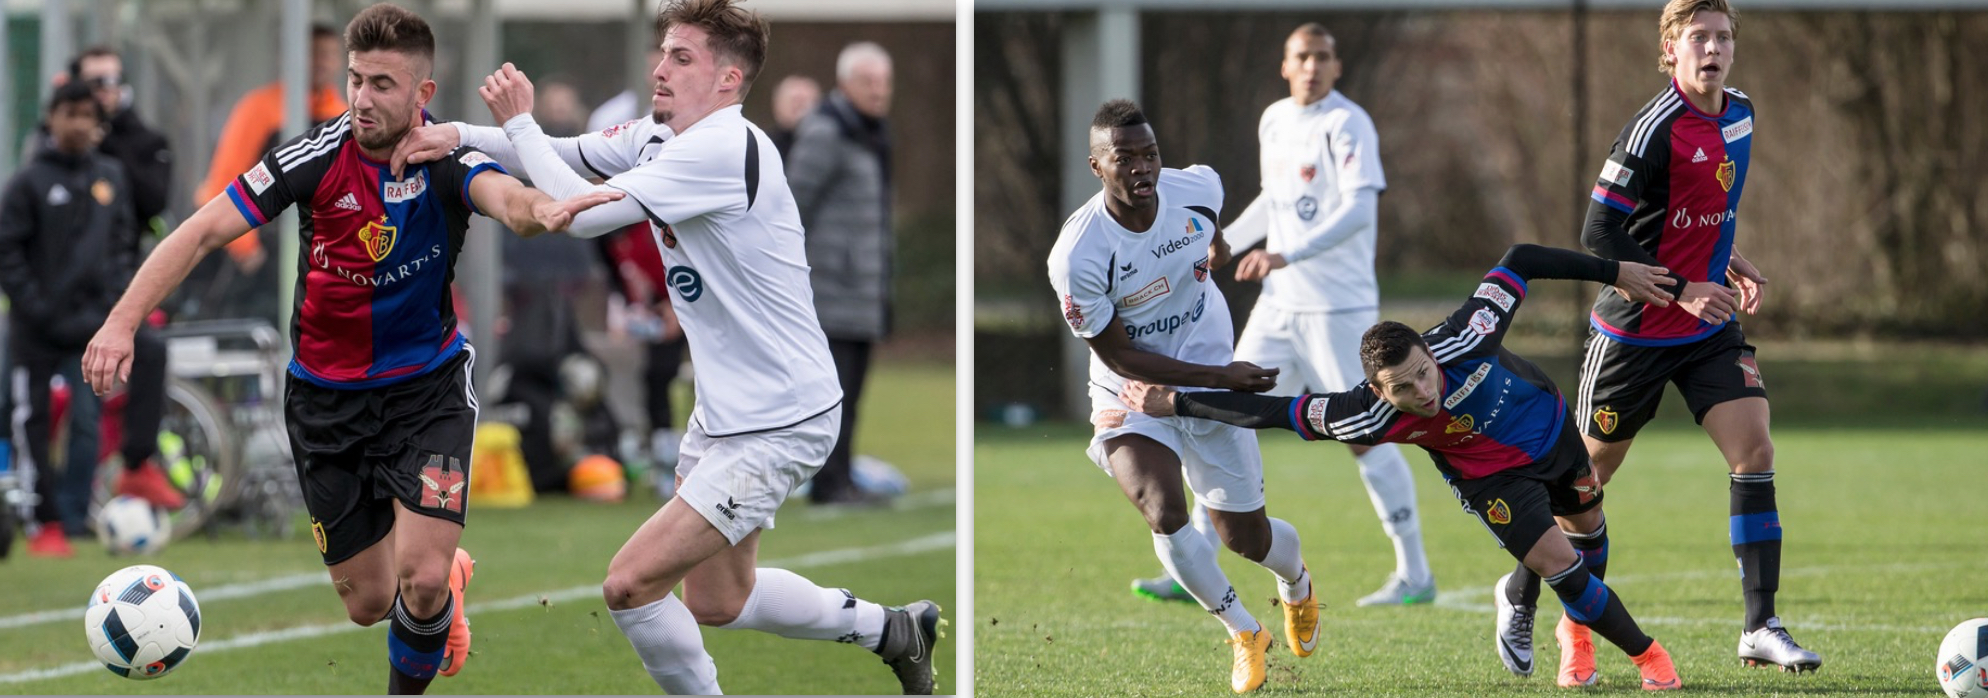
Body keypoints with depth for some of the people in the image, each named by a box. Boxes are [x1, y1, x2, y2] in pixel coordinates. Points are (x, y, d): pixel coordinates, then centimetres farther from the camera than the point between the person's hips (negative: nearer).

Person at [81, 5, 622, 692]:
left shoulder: (449, 161, -17)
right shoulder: (318, 157, -15)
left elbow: (502, 195, -40)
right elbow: (204, 230, -15)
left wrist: (537, 209, -66)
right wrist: (123, 320, -27)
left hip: (426, 389, -2)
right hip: (325, 397, 2)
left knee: (421, 581, -18)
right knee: (368, 602, 7)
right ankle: (450, 573, 43)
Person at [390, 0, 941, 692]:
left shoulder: (723, 149, -25)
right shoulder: (657, 138, 3)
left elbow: (583, 212, -27)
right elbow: (565, 156, 15)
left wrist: (518, 123, -15)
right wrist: (460, 135, -1)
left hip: (780, 426, -10)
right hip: (722, 415, 10)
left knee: (630, 584, -17)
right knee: (716, 602, 24)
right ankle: (892, 629, 43)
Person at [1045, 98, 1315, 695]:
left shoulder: (1194, 189, -16)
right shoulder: (1077, 257, -27)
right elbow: (1119, 356, -19)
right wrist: (1220, 375, -21)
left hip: (1214, 388, 3)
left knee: (1245, 537, 7)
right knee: (1164, 514, -26)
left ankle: (1296, 583, 47)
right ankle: (1243, 633, 2)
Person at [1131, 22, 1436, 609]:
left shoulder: (1346, 125, -13)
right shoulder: (1274, 121, 11)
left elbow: (1359, 209, -25)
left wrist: (1284, 255, -34)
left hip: (1339, 307, -8)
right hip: (1279, 303, 8)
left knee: (1362, 435, -5)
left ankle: (1415, 576, 4)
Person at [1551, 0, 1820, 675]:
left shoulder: (1740, 114, 5)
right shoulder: (1654, 131, -20)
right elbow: (1599, 236, -20)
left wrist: (1730, 264, 9)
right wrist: (1682, 291, -23)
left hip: (1711, 328, 6)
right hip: (1634, 333, -6)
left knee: (1754, 449, -11)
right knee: (1590, 468, 7)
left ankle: (1760, 628, -10)